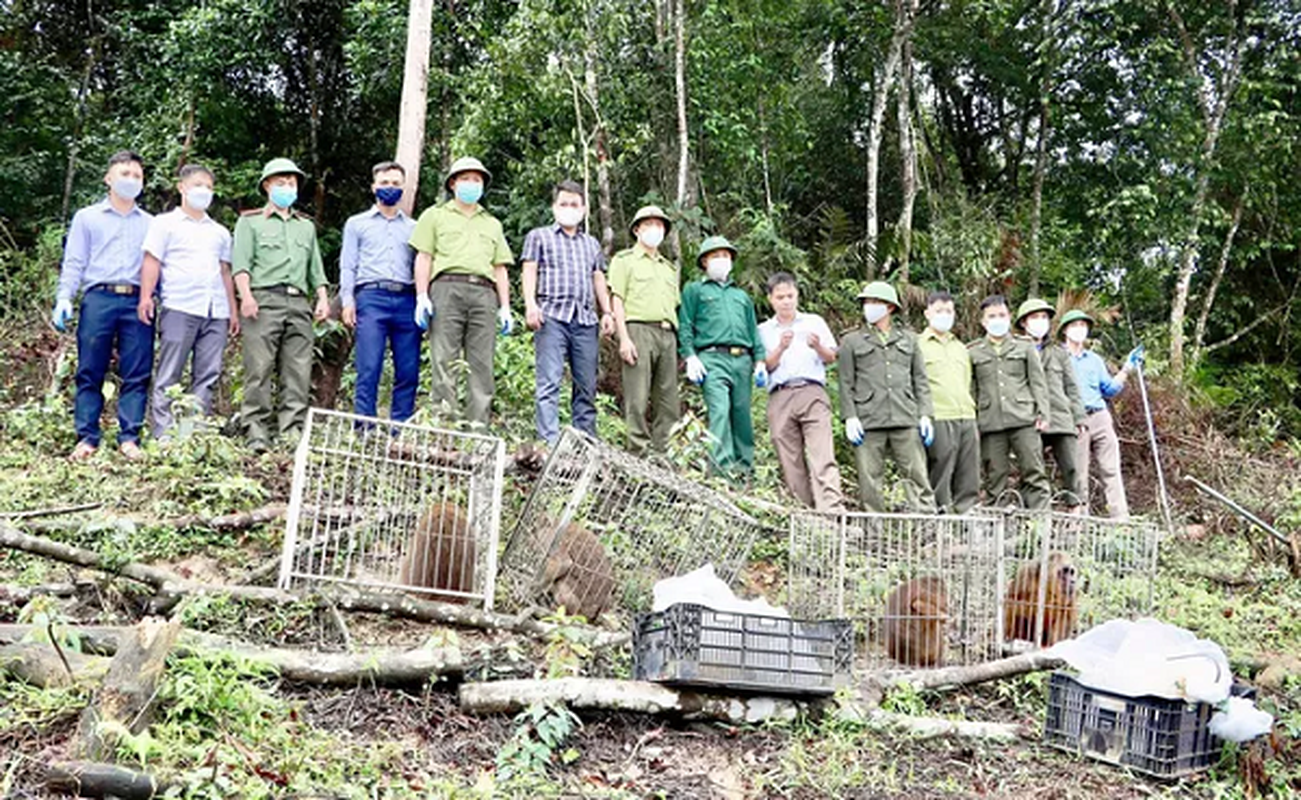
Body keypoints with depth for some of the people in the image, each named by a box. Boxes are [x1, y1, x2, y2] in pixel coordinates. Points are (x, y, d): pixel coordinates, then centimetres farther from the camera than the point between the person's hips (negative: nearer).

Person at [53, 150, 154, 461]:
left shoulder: (150, 224, 20)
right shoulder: (87, 217, 16)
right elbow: (74, 263, 9)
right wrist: (64, 298, -5)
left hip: (137, 302, 1)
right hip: (99, 299, -1)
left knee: (137, 375, -3)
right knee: (90, 373, -3)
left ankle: (129, 438, -1)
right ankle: (86, 438, -1)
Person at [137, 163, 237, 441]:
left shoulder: (220, 232, 24)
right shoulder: (165, 223, 10)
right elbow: (152, 262, 1)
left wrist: (233, 310, 17)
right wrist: (146, 296, -12)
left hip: (216, 312, 5)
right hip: (179, 308, -5)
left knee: (207, 376, 1)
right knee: (169, 376, -5)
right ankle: (163, 435, -5)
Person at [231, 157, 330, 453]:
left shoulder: (306, 226, 27)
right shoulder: (250, 222, 13)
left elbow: (316, 267, 24)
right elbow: (240, 262, 2)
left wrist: (323, 297, 10)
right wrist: (246, 295, -12)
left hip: (299, 302, 4)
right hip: (264, 299, -4)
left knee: (299, 372, -3)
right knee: (259, 370, -9)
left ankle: (293, 432, -1)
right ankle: (257, 434, -8)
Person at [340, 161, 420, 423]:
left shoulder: (413, 227, 23)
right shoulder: (357, 223, 19)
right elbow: (347, 266, 12)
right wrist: (347, 301, -2)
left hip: (406, 301, 2)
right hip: (371, 297, -2)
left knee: (408, 372, -3)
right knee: (369, 370, -11)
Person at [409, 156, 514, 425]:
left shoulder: (492, 224, 29)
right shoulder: (436, 215, 18)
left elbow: (500, 268, 23)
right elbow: (423, 257, 8)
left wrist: (505, 307, 12)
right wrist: (422, 296, -4)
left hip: (484, 292, 3)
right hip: (448, 287, -3)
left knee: (482, 363, -4)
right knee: (445, 360, -9)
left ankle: (478, 426, -5)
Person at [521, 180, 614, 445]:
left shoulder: (592, 244, 28)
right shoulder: (539, 236, 15)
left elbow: (599, 279, 24)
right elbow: (530, 270, 5)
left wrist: (607, 312, 11)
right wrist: (530, 304, -10)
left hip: (586, 319, 4)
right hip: (552, 316, -4)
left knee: (587, 385, 2)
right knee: (550, 381, -14)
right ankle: (549, 441, -19)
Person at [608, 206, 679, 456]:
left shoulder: (669, 267, 27)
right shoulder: (624, 260, 9)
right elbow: (617, 300, 0)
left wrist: (680, 342, 13)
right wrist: (624, 338, -12)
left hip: (667, 334, 6)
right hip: (638, 330, -6)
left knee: (668, 401, 2)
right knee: (638, 400, -9)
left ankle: (662, 453, 5)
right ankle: (639, 453, -8)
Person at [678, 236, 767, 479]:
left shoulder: (742, 295, 31)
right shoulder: (694, 290, 16)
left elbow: (753, 331, 26)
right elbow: (685, 326, 6)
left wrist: (760, 361, 13)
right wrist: (690, 357, -7)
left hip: (742, 359, 5)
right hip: (712, 358, -5)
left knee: (742, 414, 0)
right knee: (719, 411, -19)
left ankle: (745, 465, 4)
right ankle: (722, 465, -26)